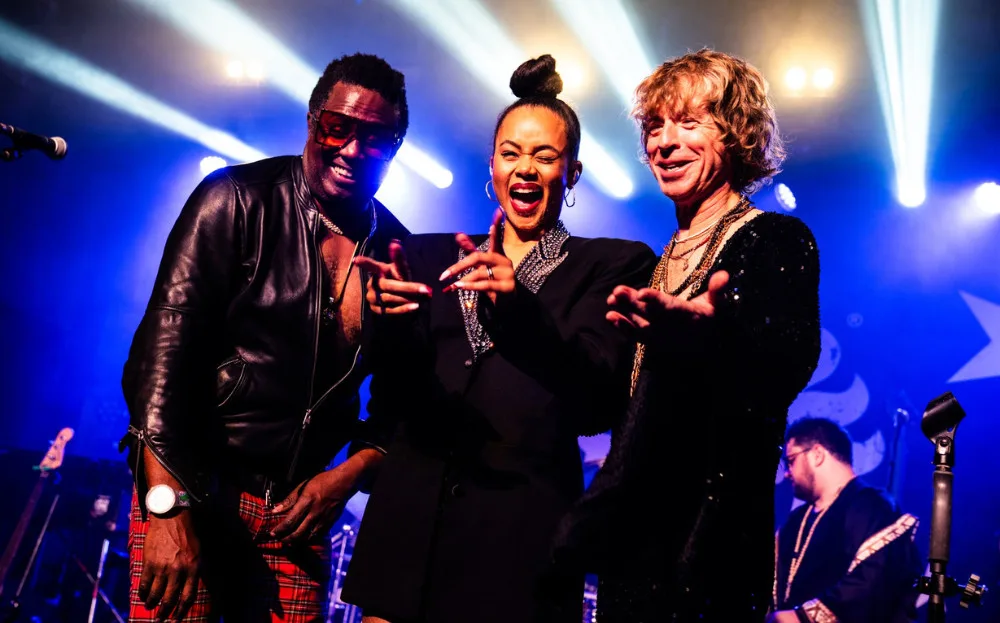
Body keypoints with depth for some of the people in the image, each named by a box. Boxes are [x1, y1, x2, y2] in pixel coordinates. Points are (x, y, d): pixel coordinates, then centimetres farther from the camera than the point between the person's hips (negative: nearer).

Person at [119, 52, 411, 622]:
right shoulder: (239, 200, -8)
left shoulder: (396, 252, 3)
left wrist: (348, 476, -3)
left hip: (300, 507, 4)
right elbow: (166, 344, -15)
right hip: (191, 487, -3)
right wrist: (169, 506, -21)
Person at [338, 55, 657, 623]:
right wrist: (391, 319, -17)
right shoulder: (432, 256, 12)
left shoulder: (613, 264, 4)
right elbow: (394, 394, 5)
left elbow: (600, 403, -9)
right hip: (411, 520, 3)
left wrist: (517, 306, -24)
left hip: (521, 533, -2)